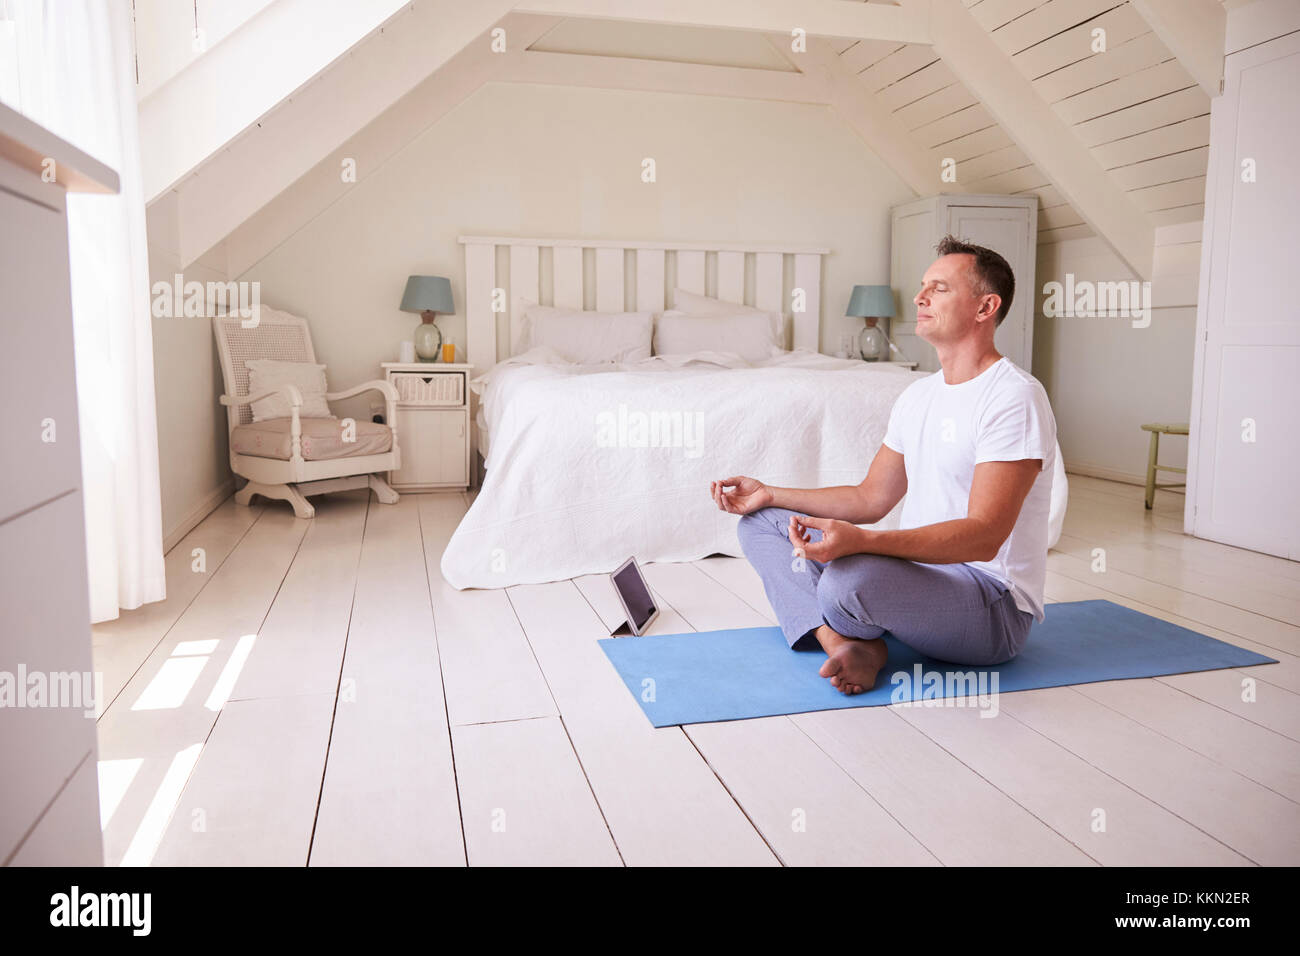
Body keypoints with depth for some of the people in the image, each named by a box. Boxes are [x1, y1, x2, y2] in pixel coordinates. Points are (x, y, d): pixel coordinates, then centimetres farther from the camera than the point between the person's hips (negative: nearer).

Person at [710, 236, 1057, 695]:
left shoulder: (1014, 396, -17)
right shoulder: (918, 395, 12)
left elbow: (984, 536, -26)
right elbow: (871, 498, 16)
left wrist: (861, 540, -40)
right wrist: (770, 494, 8)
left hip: (997, 607, -9)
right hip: (918, 572, 9)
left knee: (848, 580, -39)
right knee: (760, 524, 5)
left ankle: (852, 634, -1)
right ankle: (845, 643, -16)